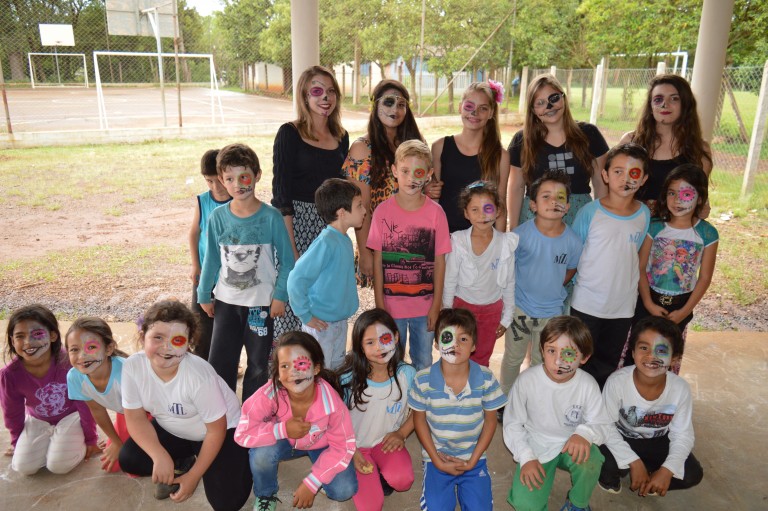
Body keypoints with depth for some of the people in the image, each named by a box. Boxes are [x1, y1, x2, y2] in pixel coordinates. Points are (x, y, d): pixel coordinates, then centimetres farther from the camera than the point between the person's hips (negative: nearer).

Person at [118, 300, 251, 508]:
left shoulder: (199, 375, -35)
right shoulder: (132, 366, -24)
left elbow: (216, 430, -22)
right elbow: (136, 417, -11)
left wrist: (193, 476, -16)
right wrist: (160, 457, -25)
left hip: (222, 428, -4)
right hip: (171, 429, 5)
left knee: (226, 501, -17)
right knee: (128, 459, -15)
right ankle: (182, 464, 11)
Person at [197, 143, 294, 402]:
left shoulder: (271, 217, -11)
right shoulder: (218, 217, -4)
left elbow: (287, 259, -6)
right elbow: (211, 259, 6)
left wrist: (280, 295, -10)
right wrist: (204, 295, 9)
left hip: (261, 302, -2)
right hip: (226, 301, 2)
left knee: (258, 363, 11)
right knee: (219, 362, 8)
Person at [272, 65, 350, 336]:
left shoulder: (341, 137, 12)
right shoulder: (290, 133, -4)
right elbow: (281, 192, -9)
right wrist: (291, 247, -16)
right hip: (296, 225, -5)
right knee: (293, 302, -4)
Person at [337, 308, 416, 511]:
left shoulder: (407, 374, -15)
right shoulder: (348, 379, -19)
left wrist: (401, 433, -11)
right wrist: (351, 450, -15)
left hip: (388, 441, 1)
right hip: (355, 445, -1)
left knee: (403, 479, -28)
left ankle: (383, 477, 8)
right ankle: (366, 481, 20)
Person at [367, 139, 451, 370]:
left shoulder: (436, 212, -7)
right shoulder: (383, 211, -7)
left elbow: (439, 261, -3)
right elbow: (377, 260, -4)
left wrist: (436, 306, -3)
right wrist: (379, 305, -5)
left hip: (424, 306, 1)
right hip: (391, 306, 0)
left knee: (424, 365, 16)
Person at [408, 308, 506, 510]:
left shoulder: (485, 379, -15)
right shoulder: (423, 380, -17)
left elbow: (490, 420, -4)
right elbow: (419, 419, -4)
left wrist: (472, 461, -7)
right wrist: (436, 460, -8)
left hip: (473, 458, 1)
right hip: (438, 457, 0)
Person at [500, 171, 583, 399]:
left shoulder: (573, 241, -14)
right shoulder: (520, 235, -19)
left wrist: (553, 289, 2)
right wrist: (512, 295, -5)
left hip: (553, 311, 2)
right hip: (520, 308, -1)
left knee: (542, 362, 21)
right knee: (513, 358, 18)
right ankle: (506, 398, 40)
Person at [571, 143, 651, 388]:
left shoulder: (645, 215, -3)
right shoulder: (590, 212, -12)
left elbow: (640, 256, 9)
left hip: (623, 306, 3)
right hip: (586, 303, -3)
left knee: (608, 364, 18)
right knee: (580, 363, 12)